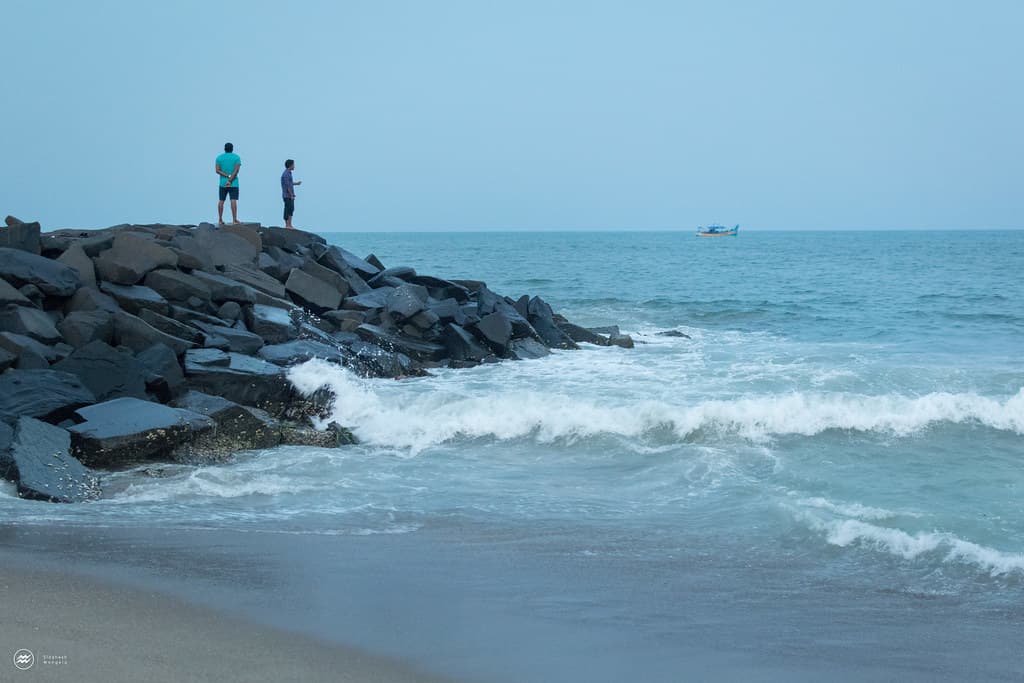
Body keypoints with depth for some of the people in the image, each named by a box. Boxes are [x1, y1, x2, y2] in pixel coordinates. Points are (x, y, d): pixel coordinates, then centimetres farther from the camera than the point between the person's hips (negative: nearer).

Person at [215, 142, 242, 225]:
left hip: (223, 183, 2)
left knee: (221, 201, 9)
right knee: (233, 201, -7)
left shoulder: (219, 158, 5)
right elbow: (236, 170, -12)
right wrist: (230, 180, -14)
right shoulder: (237, 157, 0)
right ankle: (234, 220, -13)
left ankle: (220, 220, 10)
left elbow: (217, 170, -5)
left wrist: (228, 176, -10)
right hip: (234, 183, -2)